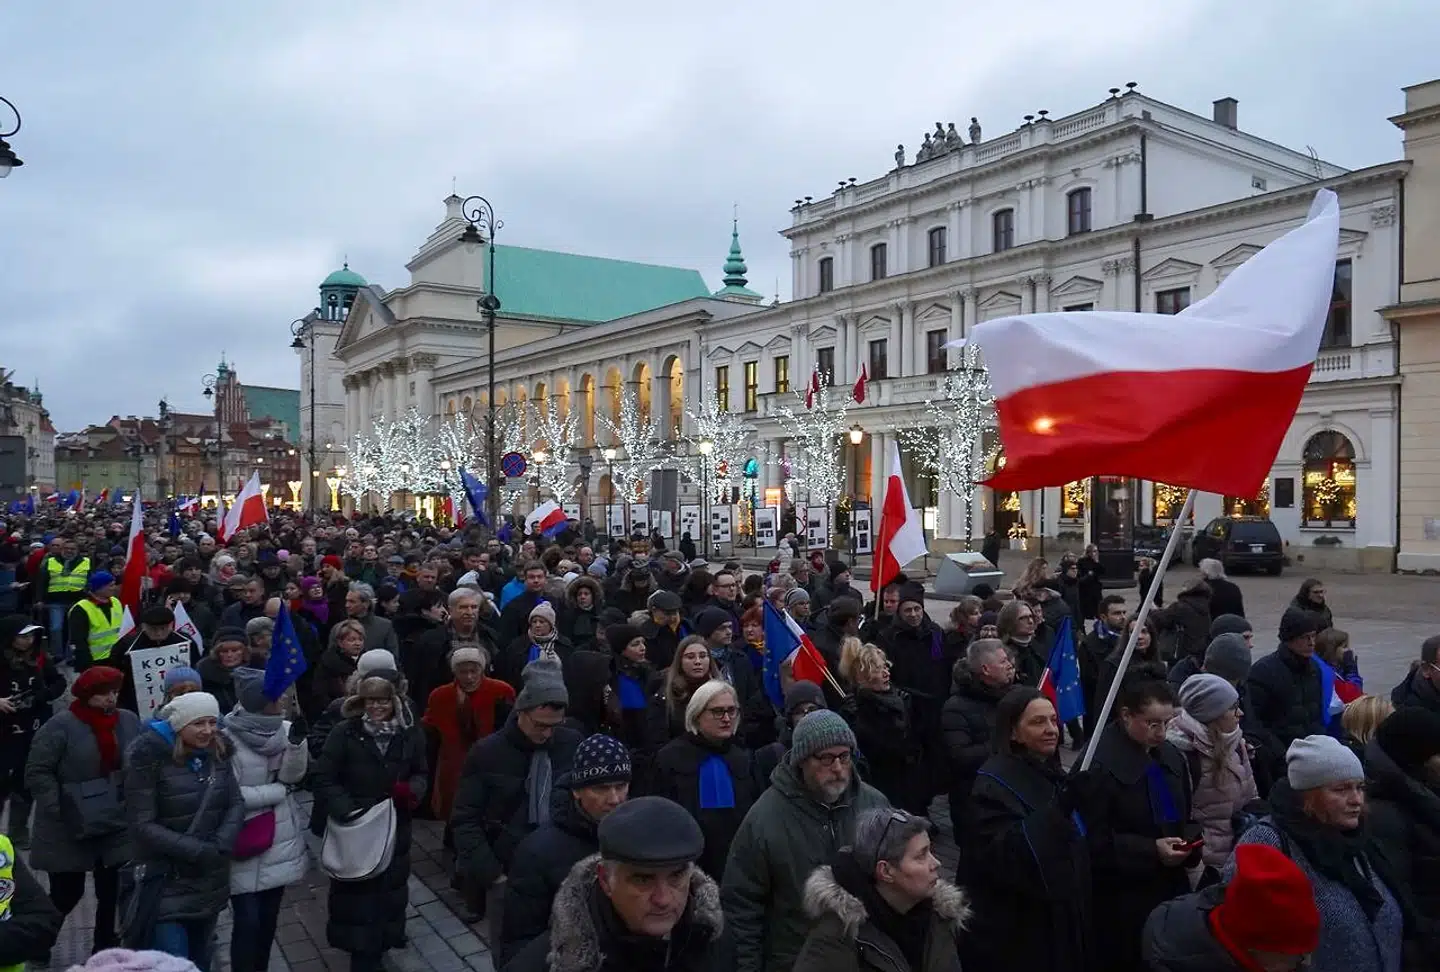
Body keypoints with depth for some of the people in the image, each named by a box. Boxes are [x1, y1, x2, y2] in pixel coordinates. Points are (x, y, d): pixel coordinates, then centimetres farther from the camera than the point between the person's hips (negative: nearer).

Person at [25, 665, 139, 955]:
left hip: (117, 826, 4)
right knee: (67, 893, 7)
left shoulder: (129, 721, 2)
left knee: (112, 891, 9)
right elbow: (37, 772, -11)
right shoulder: (61, 725, -13)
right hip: (70, 830, -4)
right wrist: (59, 809, -19)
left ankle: (104, 949, 27)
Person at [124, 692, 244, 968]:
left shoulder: (218, 753, 0)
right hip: (167, 883, -5)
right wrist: (197, 850, -22)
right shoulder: (150, 758, -16)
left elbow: (236, 803, 2)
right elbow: (142, 825, -17)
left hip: (211, 880, 5)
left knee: (200, 959, 19)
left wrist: (222, 843, -16)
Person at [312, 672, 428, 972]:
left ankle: (383, 942, 39)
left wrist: (413, 791, -16)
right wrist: (344, 808, -24)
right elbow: (323, 779, -11)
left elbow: (420, 773, 6)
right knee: (357, 893, 3)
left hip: (395, 828, 3)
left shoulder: (410, 733, -3)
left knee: (391, 889, 17)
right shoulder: (345, 733, -12)